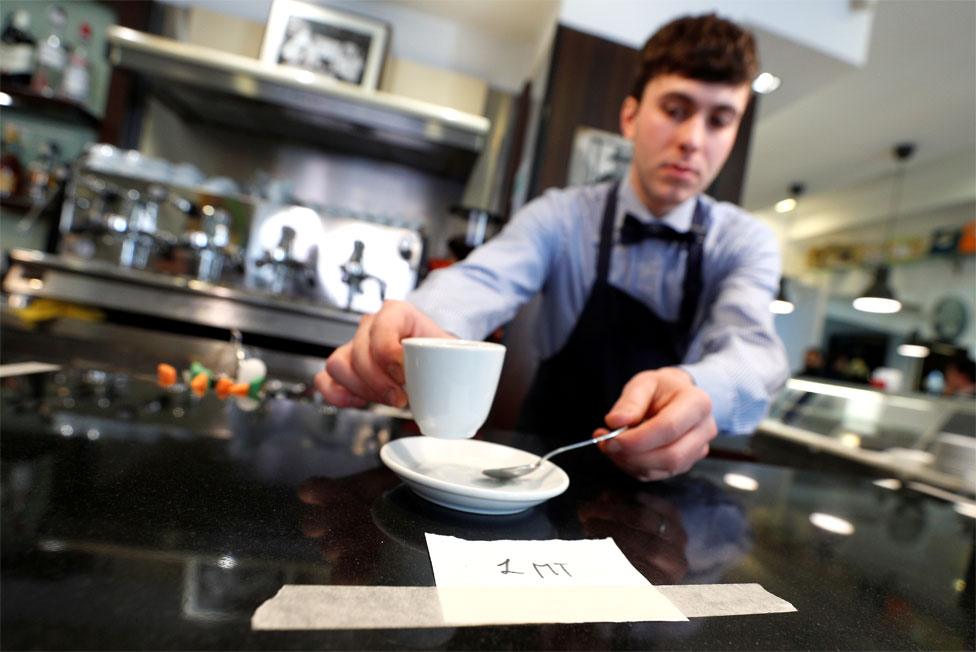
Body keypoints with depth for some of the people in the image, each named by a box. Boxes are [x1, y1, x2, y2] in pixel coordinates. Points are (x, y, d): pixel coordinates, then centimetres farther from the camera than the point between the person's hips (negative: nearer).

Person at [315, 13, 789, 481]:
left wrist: (699, 391, -43)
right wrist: (433, 332, -47)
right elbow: (484, 278, -24)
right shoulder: (562, 217, -6)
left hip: (660, 481, 0)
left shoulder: (745, 242, -3)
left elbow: (753, 347, -20)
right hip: (542, 465, 1)